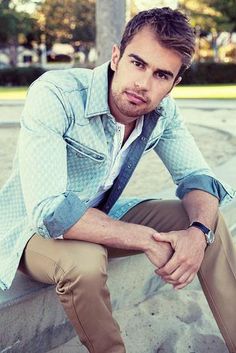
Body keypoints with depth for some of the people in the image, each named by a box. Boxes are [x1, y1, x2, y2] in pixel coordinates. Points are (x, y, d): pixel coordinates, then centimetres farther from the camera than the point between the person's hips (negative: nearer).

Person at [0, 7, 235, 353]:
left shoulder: (162, 111, -11)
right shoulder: (54, 96, -29)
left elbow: (198, 178, -6)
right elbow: (49, 212, -36)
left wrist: (198, 232, -29)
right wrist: (148, 240, -33)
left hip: (102, 216, 6)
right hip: (35, 229, -5)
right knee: (84, 259, -37)